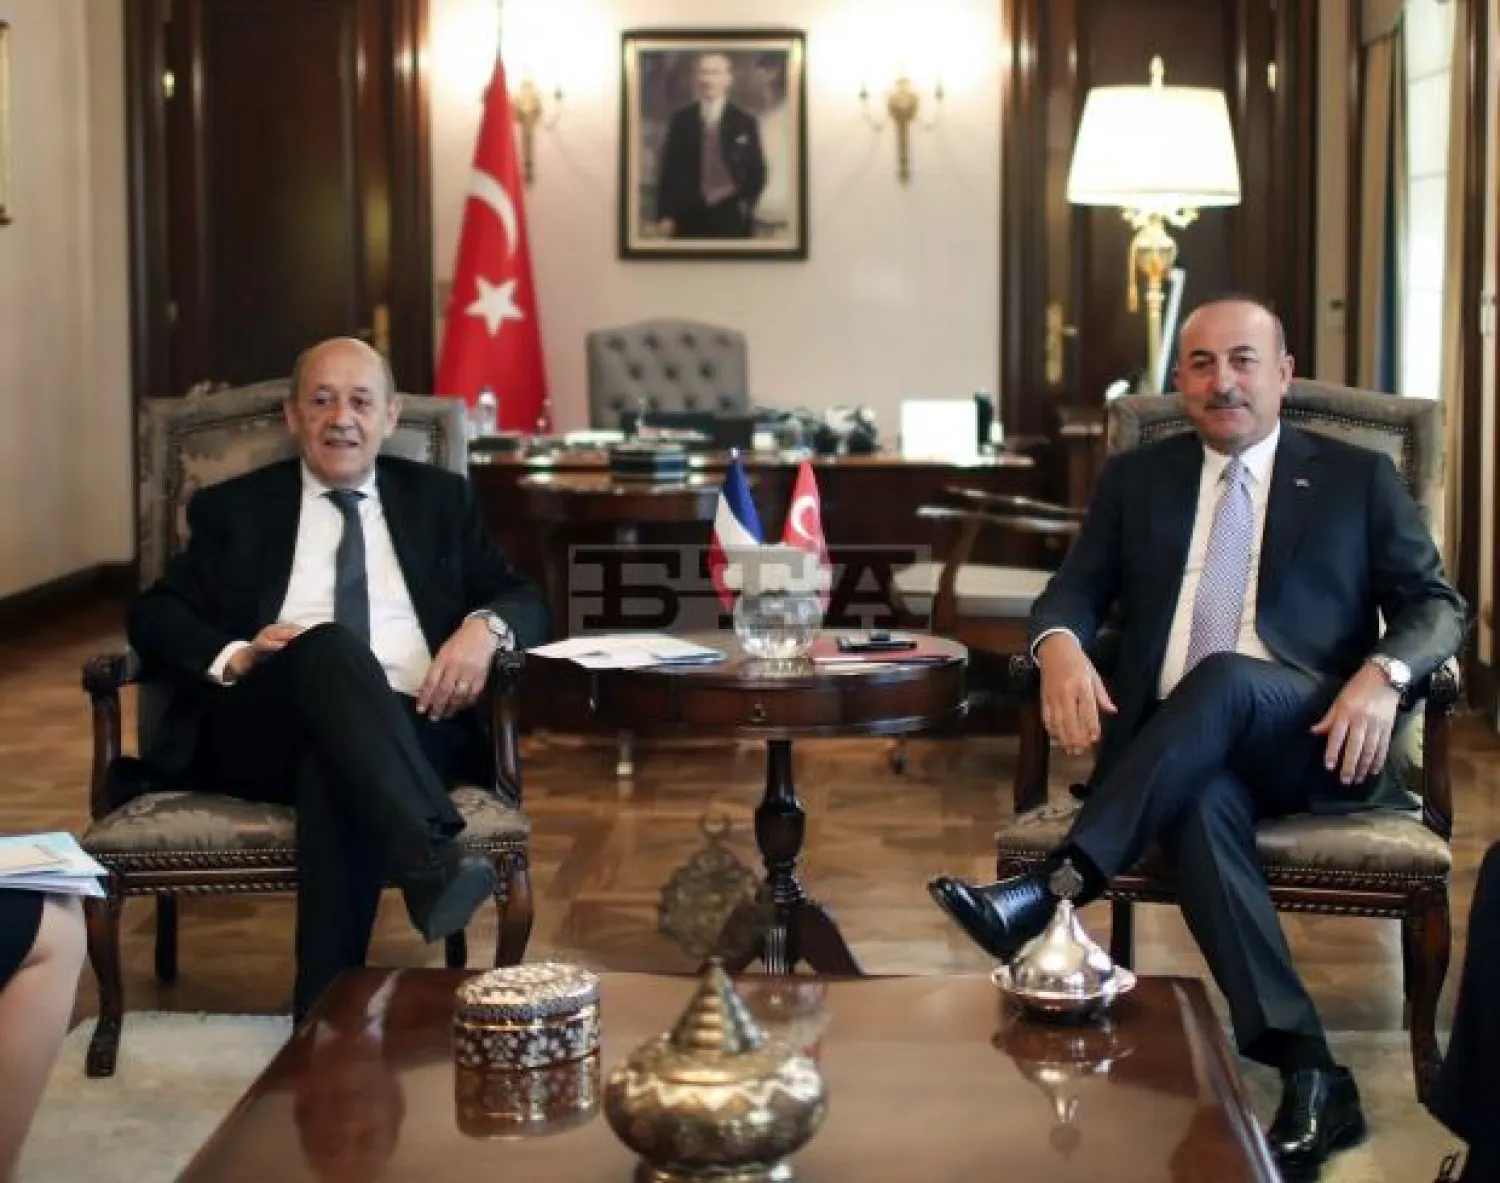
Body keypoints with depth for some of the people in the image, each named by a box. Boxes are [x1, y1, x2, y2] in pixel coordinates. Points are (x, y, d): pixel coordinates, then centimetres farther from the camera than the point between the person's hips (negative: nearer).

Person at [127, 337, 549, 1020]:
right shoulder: (234, 509, 21)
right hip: (260, 730, 0)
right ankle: (434, 861, -53)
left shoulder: (439, 498, 24)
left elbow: (523, 599, 17)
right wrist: (235, 657, -12)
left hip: (410, 726, 0)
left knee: (336, 772, -38)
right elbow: (154, 615, 10)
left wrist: (485, 628, -8)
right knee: (329, 646, -36)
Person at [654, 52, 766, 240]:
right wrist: (664, 214, -1)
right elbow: (669, 168, 5)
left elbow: (756, 171, 8)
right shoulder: (681, 120, 6)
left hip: (730, 219, 0)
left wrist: (746, 205, -4)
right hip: (689, 218, 0)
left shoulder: (744, 122, 4)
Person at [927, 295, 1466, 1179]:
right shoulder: (1136, 478, 21)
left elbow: (1437, 603, 9)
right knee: (1204, 803, -36)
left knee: (1222, 676, -36)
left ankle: (1054, 887, -44)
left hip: (1310, 742, -1)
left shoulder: (1357, 478, 15)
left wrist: (1383, 674, -14)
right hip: (1178, 754, 2)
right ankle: (1309, 1074, -39)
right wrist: (1061, 645, -14)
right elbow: (1076, 590, 12)